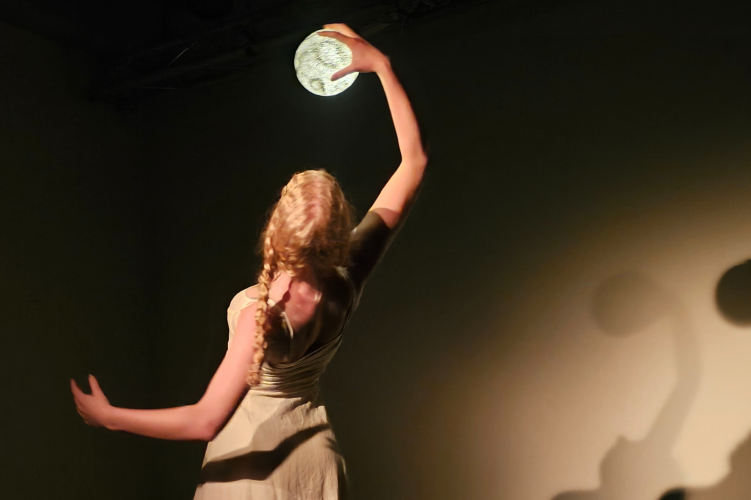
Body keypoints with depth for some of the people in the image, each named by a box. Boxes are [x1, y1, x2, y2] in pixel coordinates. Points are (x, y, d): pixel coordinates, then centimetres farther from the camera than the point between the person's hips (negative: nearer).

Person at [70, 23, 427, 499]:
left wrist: (107, 416, -20)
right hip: (313, 458, 4)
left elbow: (206, 420, -31)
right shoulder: (350, 276, -19)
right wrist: (380, 63, -10)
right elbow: (415, 161, -12)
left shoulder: (262, 312, -31)